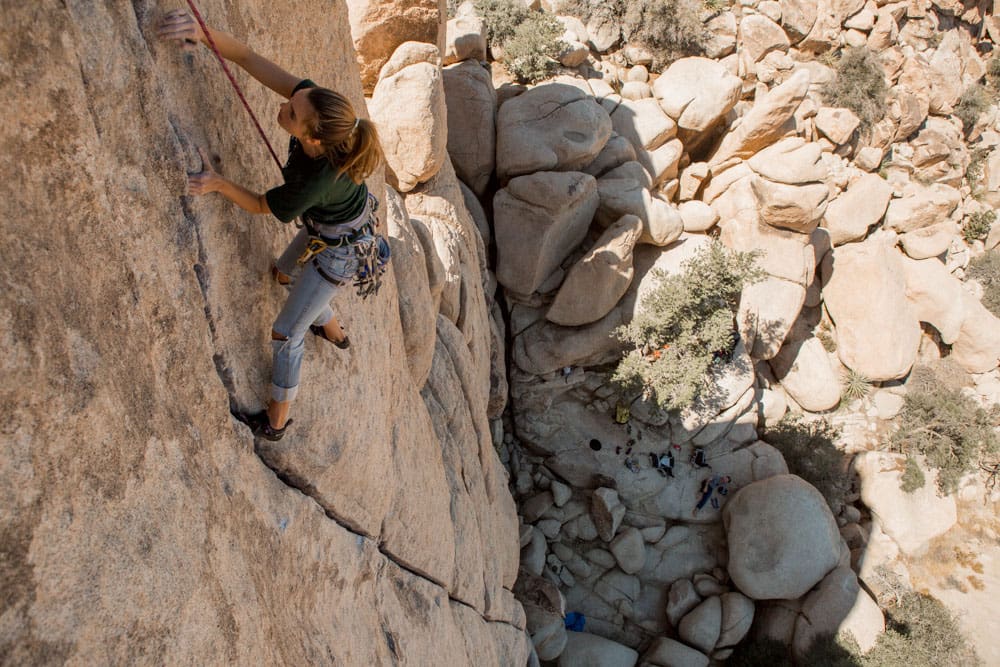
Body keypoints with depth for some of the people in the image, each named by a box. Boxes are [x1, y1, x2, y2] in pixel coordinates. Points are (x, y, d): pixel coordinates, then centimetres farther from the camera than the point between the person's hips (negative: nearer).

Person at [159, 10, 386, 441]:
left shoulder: (314, 182, -43)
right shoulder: (322, 111, -29)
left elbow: (260, 206, -23)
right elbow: (250, 59, -27)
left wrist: (217, 184, -39)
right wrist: (204, 33, -42)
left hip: (340, 250, -8)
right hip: (324, 228, 8)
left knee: (286, 333, 7)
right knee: (283, 274, 34)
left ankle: (275, 422, 29)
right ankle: (334, 333, 58)